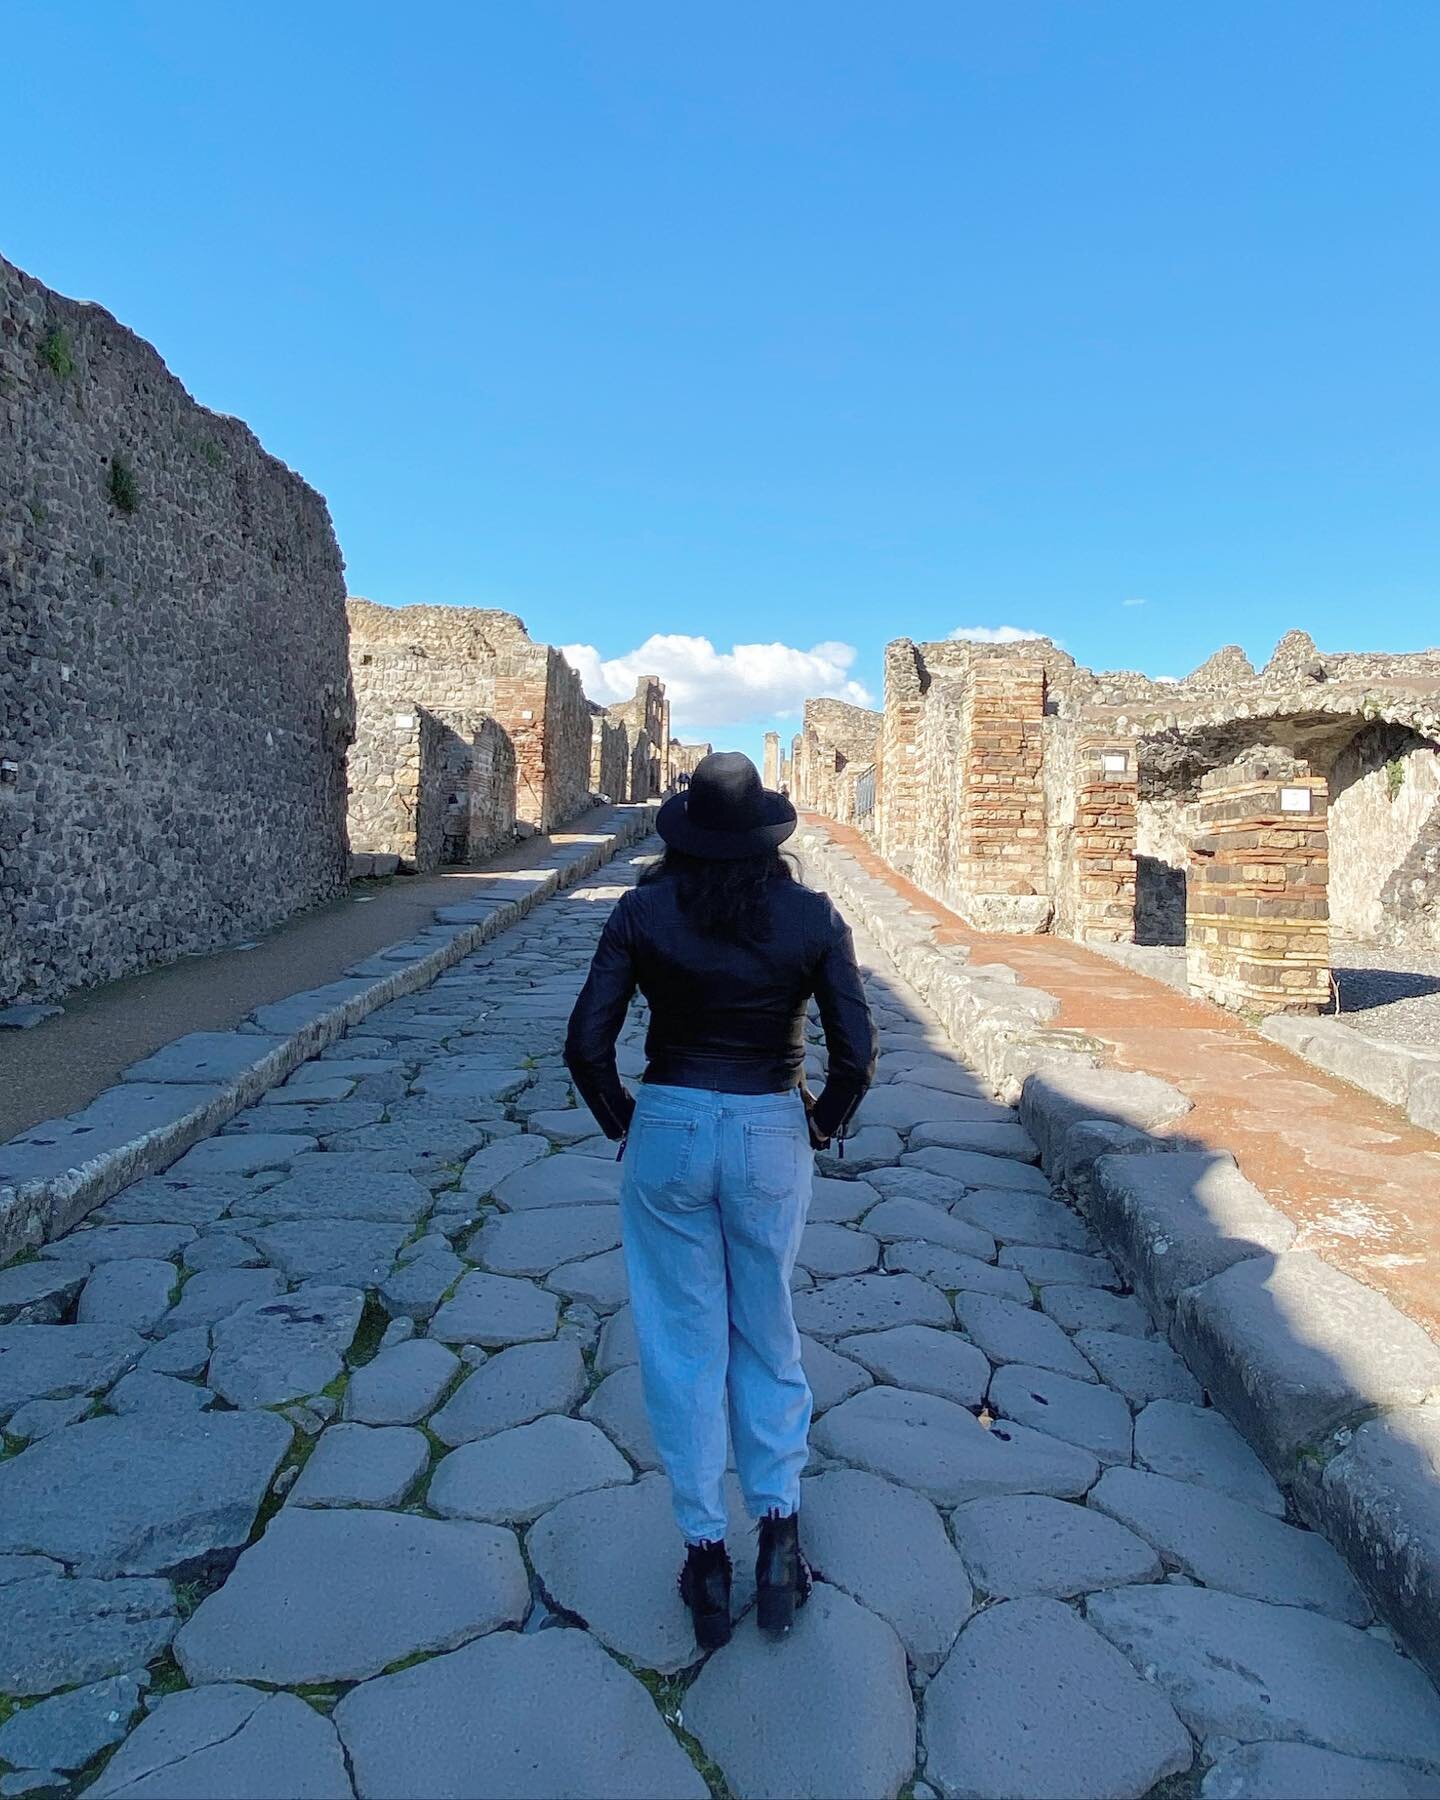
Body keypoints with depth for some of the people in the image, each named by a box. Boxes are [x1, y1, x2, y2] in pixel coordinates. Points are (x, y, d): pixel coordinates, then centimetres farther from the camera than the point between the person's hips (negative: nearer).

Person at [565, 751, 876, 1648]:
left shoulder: (643, 911, -7)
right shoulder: (813, 916, -7)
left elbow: (587, 1044, -9)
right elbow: (857, 1054, -8)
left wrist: (624, 1123, 6)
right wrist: (820, 1129, 9)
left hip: (666, 1134, 0)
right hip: (773, 1138, 1)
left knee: (683, 1345, 14)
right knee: (768, 1336, 21)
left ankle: (706, 1553, 24)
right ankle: (778, 1527, 20)